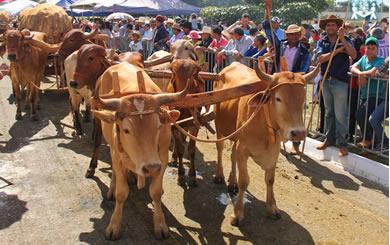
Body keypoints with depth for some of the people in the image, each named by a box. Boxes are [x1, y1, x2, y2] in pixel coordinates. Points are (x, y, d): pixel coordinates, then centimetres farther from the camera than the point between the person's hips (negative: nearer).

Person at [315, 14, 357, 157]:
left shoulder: (345, 41, 2)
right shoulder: (322, 42, 9)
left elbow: (353, 55, -15)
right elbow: (320, 59, -7)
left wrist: (342, 39, -21)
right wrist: (337, 50, -14)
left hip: (340, 81, -4)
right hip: (326, 80, 4)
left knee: (340, 114, -6)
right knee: (329, 112, 14)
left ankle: (342, 143, 1)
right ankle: (330, 139, 26)